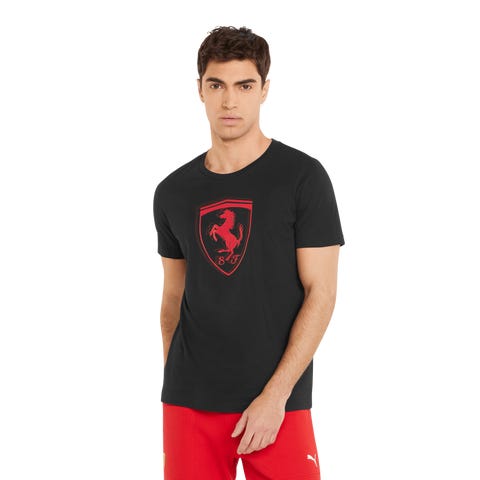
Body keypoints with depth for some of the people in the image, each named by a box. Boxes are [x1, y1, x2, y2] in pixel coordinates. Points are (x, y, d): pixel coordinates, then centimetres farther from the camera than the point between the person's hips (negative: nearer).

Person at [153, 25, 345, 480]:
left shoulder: (303, 177, -5)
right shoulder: (173, 192, 7)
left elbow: (321, 293, -8)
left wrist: (276, 394, -13)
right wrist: (172, 385, 9)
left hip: (278, 400, -3)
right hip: (189, 401, 3)